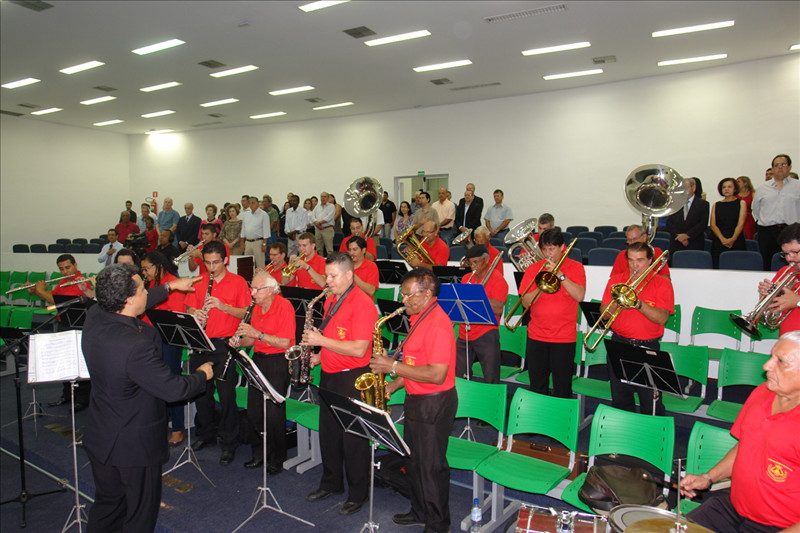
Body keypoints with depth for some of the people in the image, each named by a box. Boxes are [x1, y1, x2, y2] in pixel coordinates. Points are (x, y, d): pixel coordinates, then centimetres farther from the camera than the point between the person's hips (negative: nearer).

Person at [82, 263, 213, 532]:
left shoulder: (94, 318, -11)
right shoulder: (135, 346, -35)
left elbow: (130, 307, 11)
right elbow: (174, 389, -26)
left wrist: (170, 287, 20)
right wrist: (202, 374, -5)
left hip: (99, 437, 8)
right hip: (135, 444, -8)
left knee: (106, 503, 26)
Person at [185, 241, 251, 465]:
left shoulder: (238, 282, -2)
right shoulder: (198, 282, 11)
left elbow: (247, 314, -6)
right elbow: (189, 309, 13)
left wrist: (223, 306, -20)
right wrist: (194, 314, -10)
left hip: (224, 345, -5)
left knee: (226, 395, -2)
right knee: (201, 392, 14)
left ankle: (229, 444, 11)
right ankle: (205, 434, 33)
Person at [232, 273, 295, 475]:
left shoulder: (284, 307, -13)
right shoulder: (257, 307, 10)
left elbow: (285, 343, -19)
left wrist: (257, 333, -24)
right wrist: (240, 342, -3)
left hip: (278, 362, -7)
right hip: (258, 360, 7)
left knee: (274, 412, -5)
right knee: (253, 410, 9)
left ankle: (277, 459, 12)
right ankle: (259, 453, 26)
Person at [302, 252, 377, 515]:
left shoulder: (362, 304, -19)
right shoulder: (331, 300, 9)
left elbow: (358, 349, -26)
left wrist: (321, 340, -22)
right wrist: (319, 355, 5)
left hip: (352, 378, -8)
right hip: (329, 375, 9)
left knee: (353, 436, 3)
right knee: (328, 431, 18)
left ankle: (358, 493, 20)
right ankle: (331, 482, 36)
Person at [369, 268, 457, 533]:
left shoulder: (438, 324, -23)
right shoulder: (420, 318, 9)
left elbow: (436, 374, -29)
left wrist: (394, 367, -24)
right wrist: (395, 384, 6)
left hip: (435, 403, -10)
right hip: (416, 400, 10)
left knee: (432, 465, 5)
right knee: (413, 461, 21)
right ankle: (420, 512, 39)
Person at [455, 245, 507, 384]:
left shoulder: (497, 279, -5)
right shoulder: (466, 278, 14)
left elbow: (498, 309, -16)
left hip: (486, 335, -6)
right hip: (464, 335, 6)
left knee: (491, 380, -2)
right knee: (458, 376, 11)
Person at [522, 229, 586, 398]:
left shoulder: (575, 267, 1)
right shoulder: (534, 269, 6)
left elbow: (580, 296, -16)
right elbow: (526, 302, -2)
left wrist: (559, 274, -19)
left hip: (564, 337, -2)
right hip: (536, 335, 3)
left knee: (562, 387, 2)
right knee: (537, 386, 10)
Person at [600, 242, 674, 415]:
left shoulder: (662, 283, -1)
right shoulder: (616, 281, 7)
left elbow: (662, 318, -13)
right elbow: (604, 313, 0)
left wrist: (638, 303, -25)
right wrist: (617, 301, -17)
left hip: (648, 347, -3)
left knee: (651, 403, 0)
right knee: (620, 400, 13)